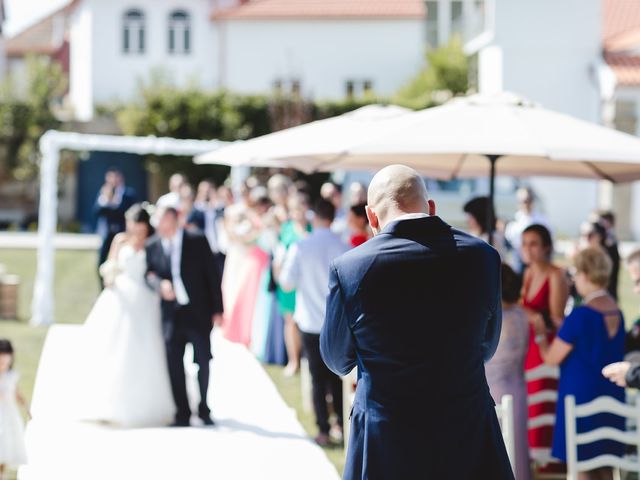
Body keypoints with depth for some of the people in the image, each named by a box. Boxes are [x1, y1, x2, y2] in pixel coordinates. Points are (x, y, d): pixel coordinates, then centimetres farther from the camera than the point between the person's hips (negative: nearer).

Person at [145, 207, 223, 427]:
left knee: (203, 363, 3)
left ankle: (204, 410, 20)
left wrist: (217, 309, -4)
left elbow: (212, 275, -1)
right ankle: (182, 414, 10)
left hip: (198, 312, -1)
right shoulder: (152, 246, 2)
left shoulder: (198, 241, -3)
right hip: (171, 314, 2)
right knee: (174, 365, 1)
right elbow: (149, 274, 2)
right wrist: (160, 284, -22)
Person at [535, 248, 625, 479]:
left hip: (581, 395, -7)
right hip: (612, 397, 7)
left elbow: (551, 358, -12)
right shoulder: (617, 313, 5)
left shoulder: (581, 315, -18)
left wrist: (540, 334, 6)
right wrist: (563, 329, 24)